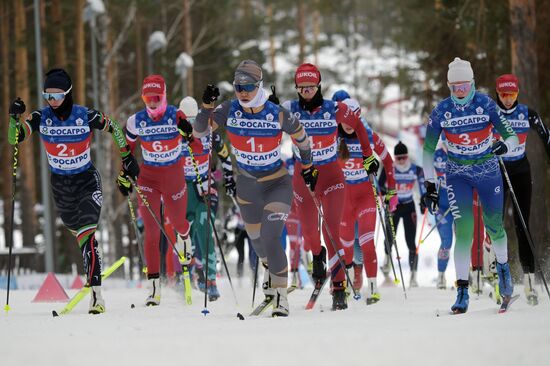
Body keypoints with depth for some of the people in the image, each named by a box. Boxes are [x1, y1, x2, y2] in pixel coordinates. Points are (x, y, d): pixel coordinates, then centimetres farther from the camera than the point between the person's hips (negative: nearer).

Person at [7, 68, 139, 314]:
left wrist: (127, 158, 4)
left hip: (87, 181, -4)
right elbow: (14, 139, -15)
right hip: (60, 184, 4)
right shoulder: (41, 118, -10)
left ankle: (95, 292, -25)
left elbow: (114, 129, 1)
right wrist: (14, 117, -32)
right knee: (77, 230, 19)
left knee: (87, 234, -19)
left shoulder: (86, 116, -16)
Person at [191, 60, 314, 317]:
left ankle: (281, 297, -5)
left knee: (271, 239, -18)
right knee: (256, 238, 21)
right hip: (246, 185, 4)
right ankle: (271, 268, 55)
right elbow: (198, 132, -12)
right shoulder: (229, 110, -14)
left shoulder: (278, 114, -20)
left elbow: (300, 136, -2)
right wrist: (207, 106, -28)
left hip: (278, 184, -4)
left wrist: (307, 167, 11)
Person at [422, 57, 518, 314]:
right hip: (458, 175, 0)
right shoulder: (442, 110, -8)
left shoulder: (486, 104, -11)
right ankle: (462, 291, -10)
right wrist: (430, 185, -6)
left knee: (494, 227, 6)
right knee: (463, 231, -12)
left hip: (488, 172, 0)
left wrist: (504, 145, -35)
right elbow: (428, 149, -1)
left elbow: (512, 136, -11)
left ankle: (503, 267, 38)